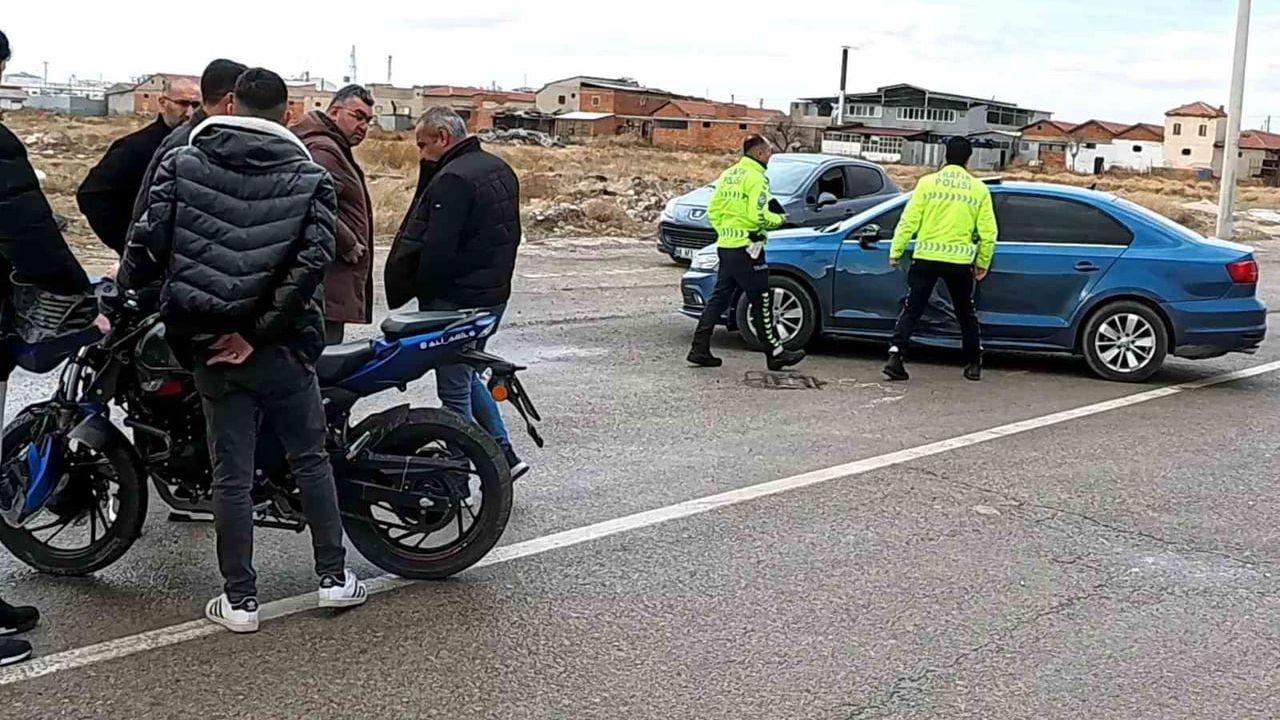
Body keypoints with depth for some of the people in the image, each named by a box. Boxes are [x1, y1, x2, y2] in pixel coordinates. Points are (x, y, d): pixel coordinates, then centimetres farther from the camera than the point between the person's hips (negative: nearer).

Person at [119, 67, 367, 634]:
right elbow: (311, 262, -14)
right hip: (283, 346, 0)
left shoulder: (182, 163, -1)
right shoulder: (309, 178, -2)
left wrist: (123, 292, 14)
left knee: (231, 473, 8)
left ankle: (240, 599, 15)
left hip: (206, 344, 1)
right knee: (310, 459, 14)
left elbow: (150, 239, -6)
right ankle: (334, 577, 20)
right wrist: (258, 332, -10)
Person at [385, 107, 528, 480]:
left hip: (457, 298, -10)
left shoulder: (452, 180, -19)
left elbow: (436, 248, -24)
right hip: (495, 292, 10)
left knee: (454, 386, 0)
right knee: (467, 375, 22)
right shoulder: (500, 169, 12)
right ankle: (504, 454, 21)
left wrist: (415, 289, -9)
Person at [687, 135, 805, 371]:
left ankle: (700, 349, 10)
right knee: (761, 302, 0)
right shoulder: (756, 177, -12)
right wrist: (779, 219, -4)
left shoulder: (728, 174, 13)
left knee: (719, 298, 11)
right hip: (746, 248, -8)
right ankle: (775, 353, 7)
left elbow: (713, 210, 15)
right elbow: (758, 216, -21)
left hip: (725, 246, 8)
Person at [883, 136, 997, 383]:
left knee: (912, 310, 5)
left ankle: (896, 356, -8)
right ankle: (974, 364, 22)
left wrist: (895, 252, 5)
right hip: (960, 261, 1)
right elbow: (988, 231, 3)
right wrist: (983, 263, 14)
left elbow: (909, 221, -3)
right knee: (966, 313, 17)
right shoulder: (978, 189, 4)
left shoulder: (927, 183, 0)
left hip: (926, 258, -1)